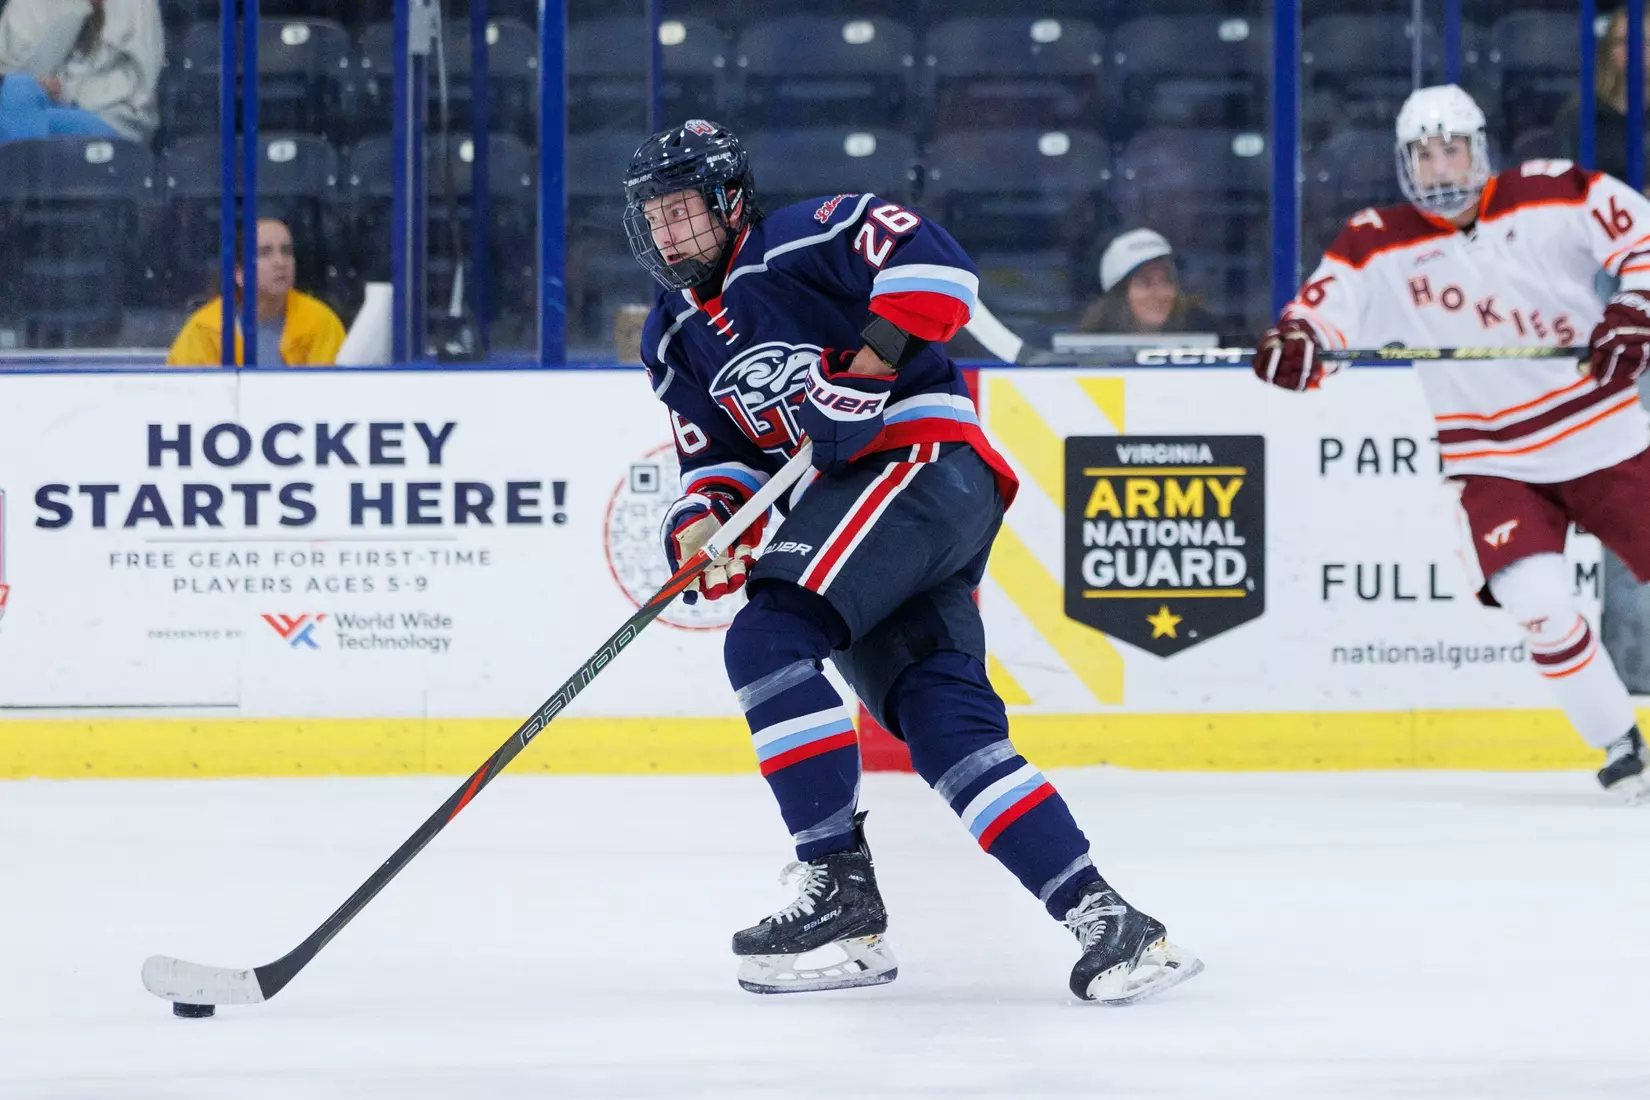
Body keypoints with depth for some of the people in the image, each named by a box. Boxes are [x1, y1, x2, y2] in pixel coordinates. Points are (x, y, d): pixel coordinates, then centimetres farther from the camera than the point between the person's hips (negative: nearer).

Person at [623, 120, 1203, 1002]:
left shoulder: (800, 242, -5)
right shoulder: (675, 342, 19)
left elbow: (933, 262, -17)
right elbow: (715, 456, 18)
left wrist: (870, 363, -23)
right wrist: (703, 520, -3)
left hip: (922, 463, -8)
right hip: (841, 506, 8)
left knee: (767, 639, -22)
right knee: (945, 726, -6)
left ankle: (839, 889, -20)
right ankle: (1103, 923, -9)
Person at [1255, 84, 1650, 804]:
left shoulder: (1551, 194, -6)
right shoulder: (1378, 247, -4)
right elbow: (1322, 307, -9)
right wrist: (1292, 340, -32)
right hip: (1493, 466, -1)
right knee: (1538, 601, -20)